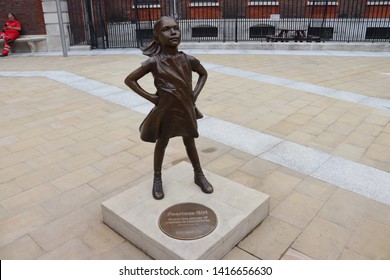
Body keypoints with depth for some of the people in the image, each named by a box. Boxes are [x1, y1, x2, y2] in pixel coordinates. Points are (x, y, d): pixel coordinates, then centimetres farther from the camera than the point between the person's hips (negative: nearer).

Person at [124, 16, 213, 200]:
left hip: (186, 109, 3)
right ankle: (157, 178, 31)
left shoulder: (188, 60, -5)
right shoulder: (154, 62, -13)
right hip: (164, 110, -2)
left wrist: (195, 93, 1)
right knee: (162, 143, 13)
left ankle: (198, 174, 34)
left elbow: (203, 74, 15)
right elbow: (129, 80, -6)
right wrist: (150, 97, -11)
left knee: (189, 142, 16)